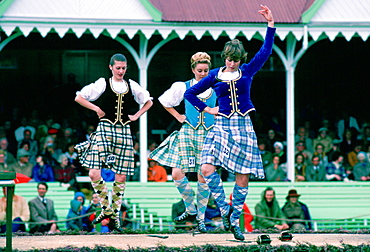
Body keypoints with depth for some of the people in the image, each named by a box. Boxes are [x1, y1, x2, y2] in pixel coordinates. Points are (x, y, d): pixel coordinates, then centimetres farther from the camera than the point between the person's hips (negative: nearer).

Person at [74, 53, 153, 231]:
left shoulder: (131, 86, 11)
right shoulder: (103, 84, 3)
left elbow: (148, 102, 24)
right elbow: (79, 98, 5)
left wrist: (136, 116, 12)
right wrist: (96, 109, -2)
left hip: (124, 131, 3)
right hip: (104, 129, -3)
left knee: (121, 176, 2)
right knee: (94, 173, -15)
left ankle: (115, 213, 13)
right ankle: (106, 209, 1)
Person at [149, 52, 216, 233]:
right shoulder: (183, 87, 5)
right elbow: (164, 101, 17)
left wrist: (217, 117, 8)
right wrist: (178, 116, 10)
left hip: (208, 134, 0)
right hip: (188, 132, 1)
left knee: (203, 178, -4)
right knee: (177, 173, -9)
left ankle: (201, 218, 7)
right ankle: (190, 210, 10)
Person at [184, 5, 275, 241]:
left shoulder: (247, 71, 6)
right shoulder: (215, 75, 6)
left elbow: (266, 50, -3)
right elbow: (190, 93, 14)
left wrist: (271, 24, -9)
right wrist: (207, 109, 5)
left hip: (243, 127, 0)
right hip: (221, 125, 0)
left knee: (243, 177, -2)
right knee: (207, 168, -21)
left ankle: (235, 221, 10)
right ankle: (225, 209, -7)